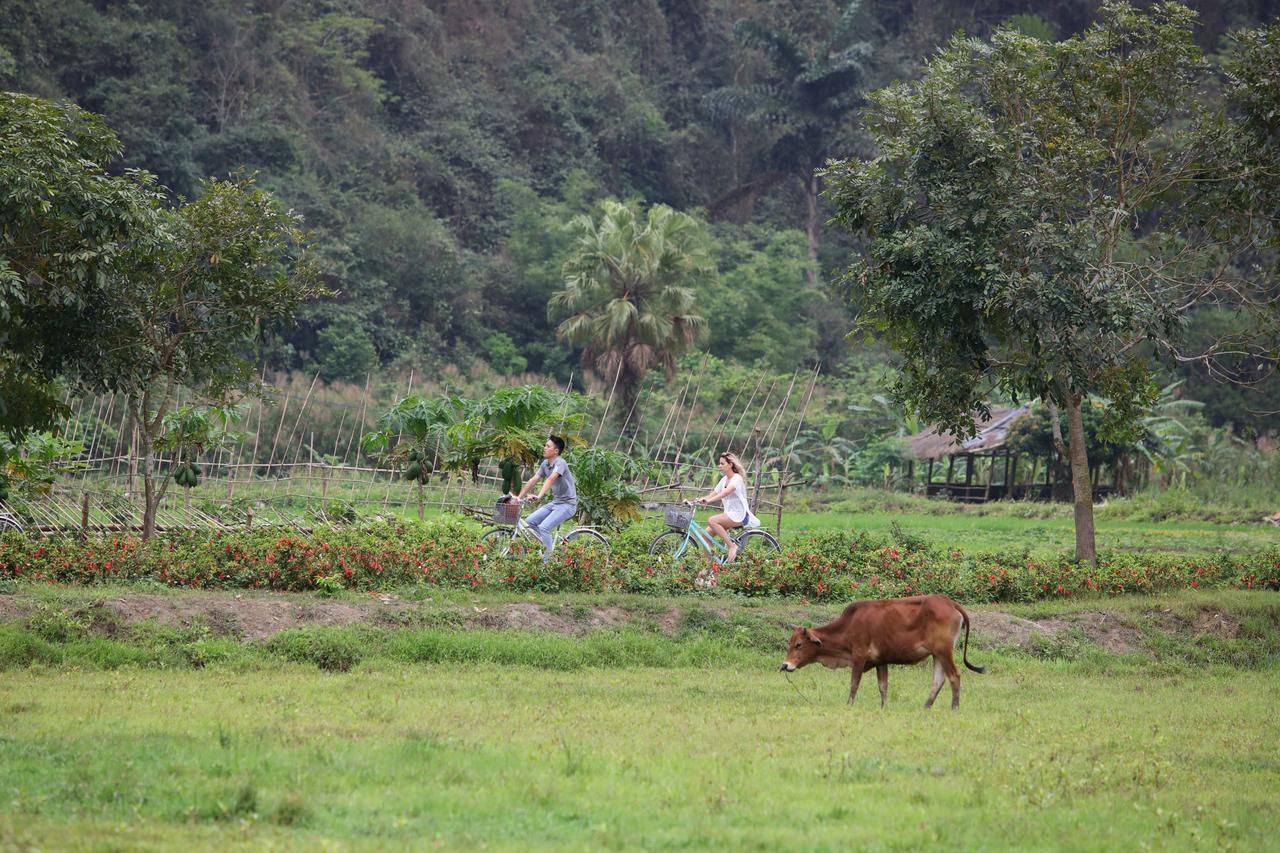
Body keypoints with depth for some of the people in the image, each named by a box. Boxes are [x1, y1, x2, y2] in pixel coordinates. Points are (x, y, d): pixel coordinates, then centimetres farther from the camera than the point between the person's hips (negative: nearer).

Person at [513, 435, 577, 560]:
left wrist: (539, 496, -49)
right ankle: (551, 545, 12)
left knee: (544, 527, -23)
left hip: (567, 504, -9)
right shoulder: (545, 464, 6)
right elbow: (533, 480, 7)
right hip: (555, 502, 9)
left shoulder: (560, 463, -21)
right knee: (531, 521, 1)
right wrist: (519, 497, 2)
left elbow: (551, 479, -36)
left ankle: (548, 561, -17)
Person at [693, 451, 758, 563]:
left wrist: (708, 500, -41)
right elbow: (713, 494, 11)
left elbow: (726, 492, -29)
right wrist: (696, 501, -4)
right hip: (729, 514, 8)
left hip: (739, 515, -8)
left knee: (712, 521, -29)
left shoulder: (737, 478, -12)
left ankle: (732, 546, -20)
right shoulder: (724, 479, 14)